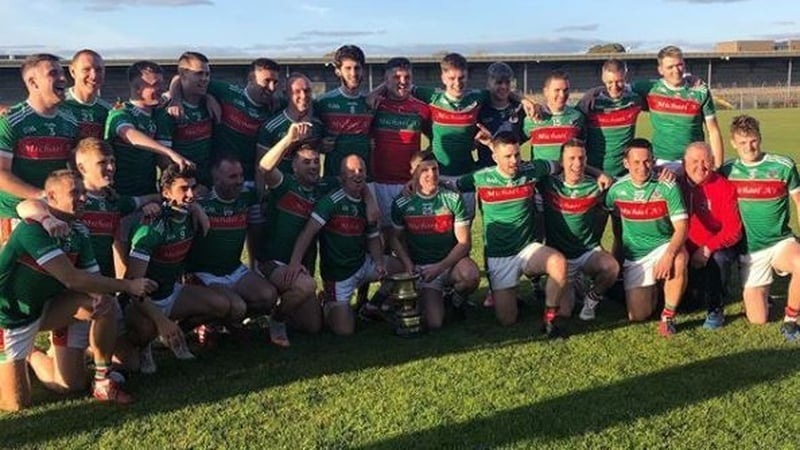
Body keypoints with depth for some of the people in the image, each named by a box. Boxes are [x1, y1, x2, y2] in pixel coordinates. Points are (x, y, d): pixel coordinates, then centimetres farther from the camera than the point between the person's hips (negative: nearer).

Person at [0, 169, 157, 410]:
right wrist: (127, 285, -31)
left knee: (105, 304, -16)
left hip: (43, 308, 7)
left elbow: (92, 277, -3)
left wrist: (103, 296, -27)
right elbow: (71, 279, -32)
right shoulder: (33, 228, -26)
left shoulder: (79, 232, -3)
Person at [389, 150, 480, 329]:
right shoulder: (402, 203, -4)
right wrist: (408, 264, -10)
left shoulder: (453, 199, -6)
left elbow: (464, 242, -6)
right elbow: (396, 238, 8)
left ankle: (455, 297, 2)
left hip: (450, 261, 0)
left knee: (471, 275, -36)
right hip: (421, 267, 0)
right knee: (434, 323, -18)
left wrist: (440, 267, -17)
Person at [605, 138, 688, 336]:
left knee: (679, 262, -39)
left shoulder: (667, 186, -13)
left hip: (664, 245, -2)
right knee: (637, 316, -4)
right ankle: (651, 289, 32)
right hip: (634, 256, 2)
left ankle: (668, 316, -16)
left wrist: (668, 255, -34)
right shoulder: (617, 189, -5)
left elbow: (681, 227, -18)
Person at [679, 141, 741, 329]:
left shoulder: (725, 187, -9)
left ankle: (715, 310, -14)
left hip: (717, 250, -2)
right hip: (686, 252, 2)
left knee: (719, 259, -34)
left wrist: (708, 249, -27)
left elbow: (733, 230, -15)